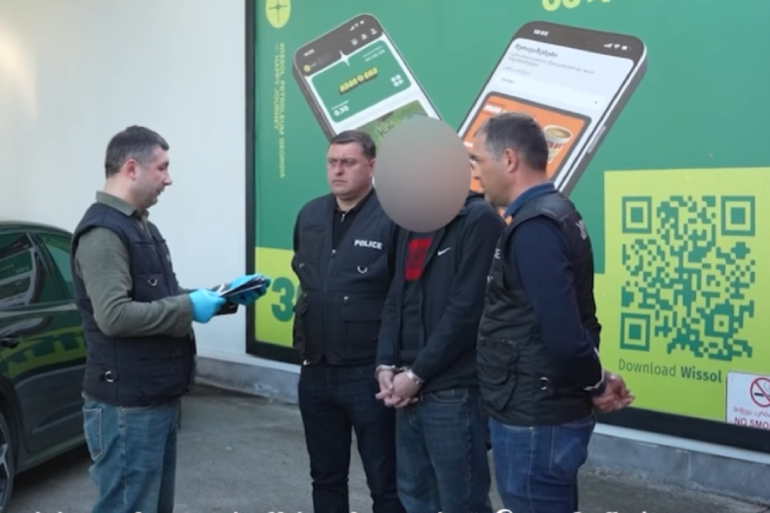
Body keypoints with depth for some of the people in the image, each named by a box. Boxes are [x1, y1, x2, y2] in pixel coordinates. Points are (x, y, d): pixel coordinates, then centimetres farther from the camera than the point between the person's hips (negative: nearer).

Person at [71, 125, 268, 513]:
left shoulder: (142, 226, 17)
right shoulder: (103, 232, -17)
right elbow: (113, 316, -27)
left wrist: (224, 295, 9)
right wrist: (189, 307, -20)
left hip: (159, 399, 10)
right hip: (127, 406, -10)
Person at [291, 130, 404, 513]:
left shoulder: (393, 218, -13)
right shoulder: (309, 215, 8)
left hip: (369, 373, -6)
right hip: (315, 371, 6)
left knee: (385, 482, 7)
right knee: (325, 478, 19)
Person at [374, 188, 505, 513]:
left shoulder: (480, 221, -11)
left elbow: (467, 311, -18)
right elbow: (396, 301, 13)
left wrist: (416, 375, -14)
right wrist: (386, 365, -1)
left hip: (455, 394, -8)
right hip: (411, 392, 8)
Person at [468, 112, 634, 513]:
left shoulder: (533, 228, -21)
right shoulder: (555, 212, 10)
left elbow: (563, 334, -28)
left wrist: (596, 384, -11)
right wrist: (596, 383, 5)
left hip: (534, 419, -9)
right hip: (543, 411, 9)